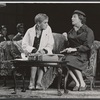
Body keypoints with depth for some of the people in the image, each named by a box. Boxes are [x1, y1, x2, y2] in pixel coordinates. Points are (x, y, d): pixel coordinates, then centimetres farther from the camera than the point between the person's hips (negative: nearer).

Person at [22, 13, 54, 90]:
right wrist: (34, 50, -20)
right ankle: (32, 82, -26)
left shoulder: (48, 29, 3)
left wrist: (44, 50, -18)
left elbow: (50, 45, 2)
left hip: (44, 54, 1)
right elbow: (24, 45, -4)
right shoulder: (30, 31, 1)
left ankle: (39, 82, -31)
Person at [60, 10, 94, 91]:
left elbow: (87, 47, -9)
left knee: (71, 60, -36)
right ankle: (77, 83, -28)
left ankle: (82, 83, -24)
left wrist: (74, 49, -18)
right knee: (63, 60, -30)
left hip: (82, 55, -5)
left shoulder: (88, 31, 1)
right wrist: (66, 38, 3)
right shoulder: (72, 31, 20)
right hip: (72, 54, 5)